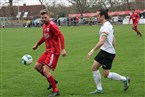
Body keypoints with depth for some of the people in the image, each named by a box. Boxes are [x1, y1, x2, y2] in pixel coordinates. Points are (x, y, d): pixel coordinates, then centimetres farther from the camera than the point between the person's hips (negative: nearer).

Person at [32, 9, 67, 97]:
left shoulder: (52, 25, -16)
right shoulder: (44, 25, 11)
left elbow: (61, 36, -22)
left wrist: (63, 49, -30)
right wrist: (37, 45, 39)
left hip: (54, 51, -9)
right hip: (48, 50, 9)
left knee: (45, 70, -15)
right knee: (37, 66, 12)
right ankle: (52, 81, 25)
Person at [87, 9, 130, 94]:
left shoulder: (105, 26, -20)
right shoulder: (109, 25, 12)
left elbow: (102, 41, -31)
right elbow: (113, 40, 18)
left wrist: (92, 51, -31)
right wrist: (113, 51, 25)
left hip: (108, 53, -10)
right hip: (104, 51, 10)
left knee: (106, 74, -2)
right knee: (94, 68, 7)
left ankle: (125, 79, 14)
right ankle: (99, 89, 13)